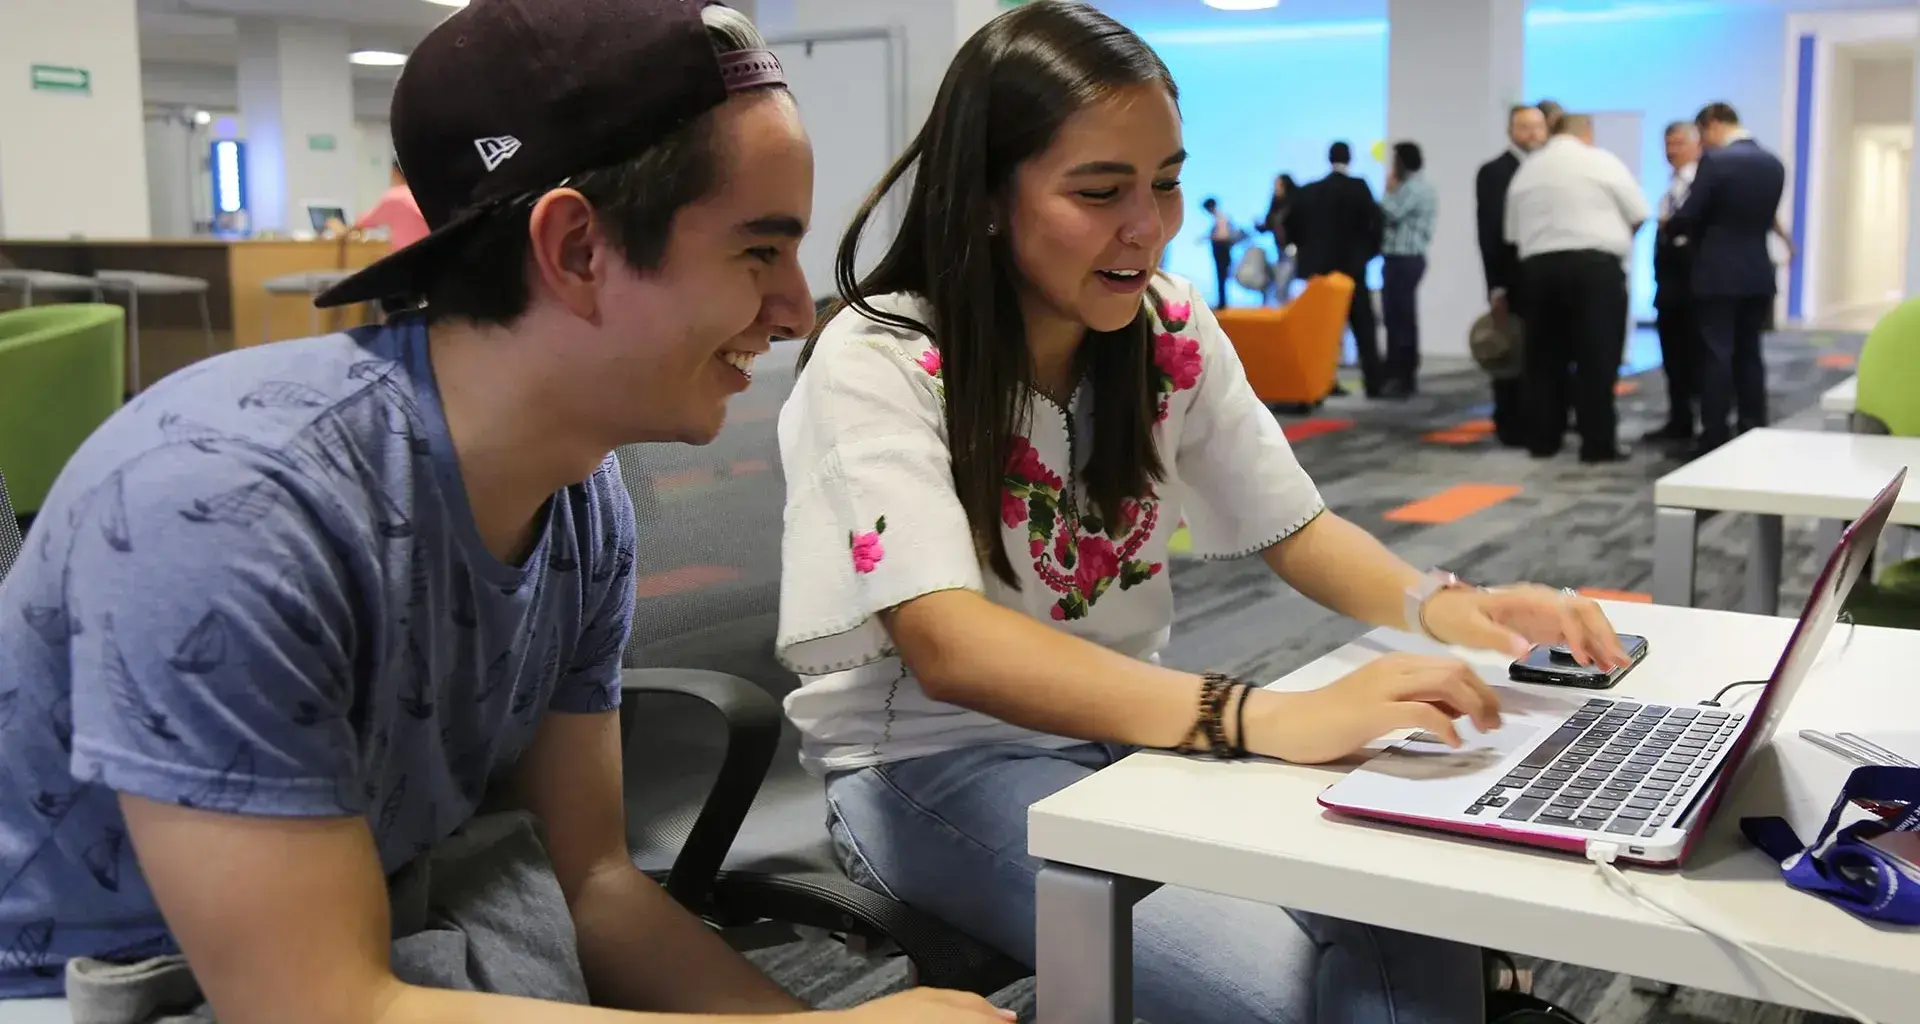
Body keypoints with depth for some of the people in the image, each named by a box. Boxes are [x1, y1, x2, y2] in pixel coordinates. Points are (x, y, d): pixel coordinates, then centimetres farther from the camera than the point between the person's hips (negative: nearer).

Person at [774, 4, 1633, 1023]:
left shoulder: (1171, 331, -3)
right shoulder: (877, 363, -21)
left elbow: (1293, 528, 5)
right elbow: (946, 644, -34)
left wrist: (1439, 606, -19)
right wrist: (1268, 719, -46)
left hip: (1127, 731, 5)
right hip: (935, 764, -5)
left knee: (1413, 926, -18)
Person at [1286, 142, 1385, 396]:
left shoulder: (1309, 191, 4)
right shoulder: (1358, 187, -7)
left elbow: (1291, 224, 6)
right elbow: (1376, 221, -14)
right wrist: (1369, 251, 1)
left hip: (1318, 268, 3)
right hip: (1350, 267, -3)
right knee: (1364, 327, 2)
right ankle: (1374, 382, -1)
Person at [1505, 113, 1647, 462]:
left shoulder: (1526, 169, 13)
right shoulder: (1601, 161, 2)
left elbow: (1513, 232, 11)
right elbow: (1638, 215, 4)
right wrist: (1615, 237, 21)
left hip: (1538, 265, 4)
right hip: (1594, 264, -4)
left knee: (1544, 356, 9)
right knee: (1597, 356, -2)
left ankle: (1542, 439, 11)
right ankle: (1598, 443, -2)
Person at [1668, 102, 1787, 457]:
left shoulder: (1714, 160, -14)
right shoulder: (1774, 164, 8)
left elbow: (1688, 216, -14)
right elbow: (1767, 218, 14)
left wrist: (1671, 228, 8)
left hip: (1718, 272, -6)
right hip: (1757, 272, 6)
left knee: (1716, 355, -2)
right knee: (1749, 353, 13)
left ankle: (1715, 439, -1)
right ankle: (1754, 435, 15)